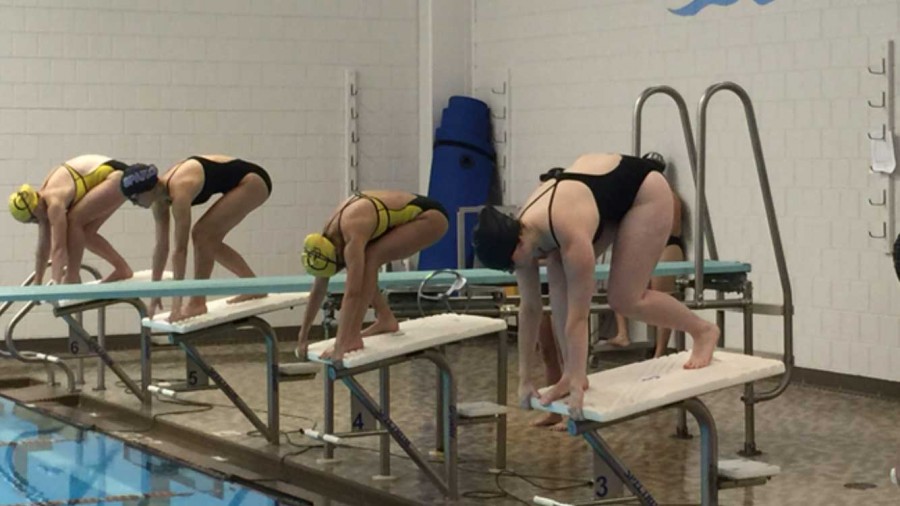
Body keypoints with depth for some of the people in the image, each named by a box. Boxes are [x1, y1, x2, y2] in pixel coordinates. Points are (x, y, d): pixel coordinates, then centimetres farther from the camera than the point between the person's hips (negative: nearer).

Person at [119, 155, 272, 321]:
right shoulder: (160, 195, -3)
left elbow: (180, 249, -28)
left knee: (202, 234, -15)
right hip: (245, 181, 9)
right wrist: (155, 292, 7)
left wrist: (176, 303, -27)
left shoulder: (179, 192, -28)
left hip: (253, 181, -9)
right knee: (209, 239, 11)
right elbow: (161, 246, 5)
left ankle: (197, 302, -8)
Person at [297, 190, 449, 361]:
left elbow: (352, 292, -34)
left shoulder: (352, 237, -30)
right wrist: (303, 337, 5)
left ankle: (351, 338, -25)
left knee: (369, 259, -24)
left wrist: (340, 346, -35)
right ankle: (386, 319, 12)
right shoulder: (328, 236, -4)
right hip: (409, 214, 9)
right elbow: (318, 289, 4)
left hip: (430, 217, -9)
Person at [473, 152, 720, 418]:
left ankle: (704, 331, 11)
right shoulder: (521, 232, -17)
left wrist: (576, 386, -34)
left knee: (625, 299, -11)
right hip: (607, 188, 7)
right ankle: (572, 373, -6)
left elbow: (577, 315, -36)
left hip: (645, 191, -7)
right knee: (558, 276, -12)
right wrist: (524, 378, -7)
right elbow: (529, 307, -9)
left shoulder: (571, 235, -39)